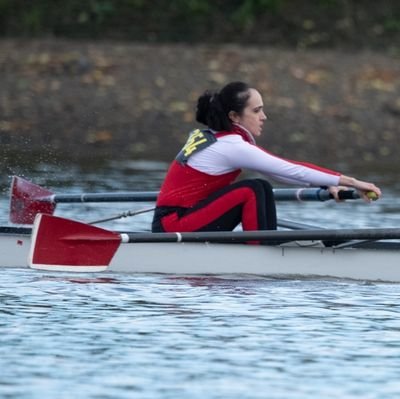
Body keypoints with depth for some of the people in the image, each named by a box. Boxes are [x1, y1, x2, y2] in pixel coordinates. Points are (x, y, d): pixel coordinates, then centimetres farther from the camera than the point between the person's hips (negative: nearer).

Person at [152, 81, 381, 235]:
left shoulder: (214, 137, 10)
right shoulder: (230, 146, -18)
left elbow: (277, 170, 12)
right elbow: (291, 170, -19)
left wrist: (327, 184, 4)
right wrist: (349, 182, -18)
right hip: (172, 226, -9)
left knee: (264, 190, 5)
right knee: (252, 191, -18)